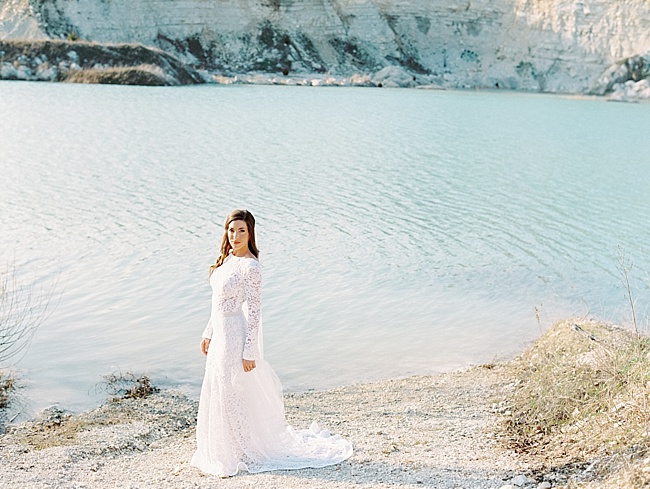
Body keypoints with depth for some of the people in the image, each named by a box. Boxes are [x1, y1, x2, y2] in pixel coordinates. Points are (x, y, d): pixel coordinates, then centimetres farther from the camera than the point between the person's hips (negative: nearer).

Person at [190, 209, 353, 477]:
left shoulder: (250, 267, -20)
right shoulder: (228, 259, 7)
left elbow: (254, 312, -20)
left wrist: (249, 352, -20)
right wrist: (208, 333, 18)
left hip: (236, 338, -9)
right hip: (220, 335, 9)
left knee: (234, 397, 2)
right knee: (215, 394, 19)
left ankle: (242, 455, 19)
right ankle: (222, 451, 36)